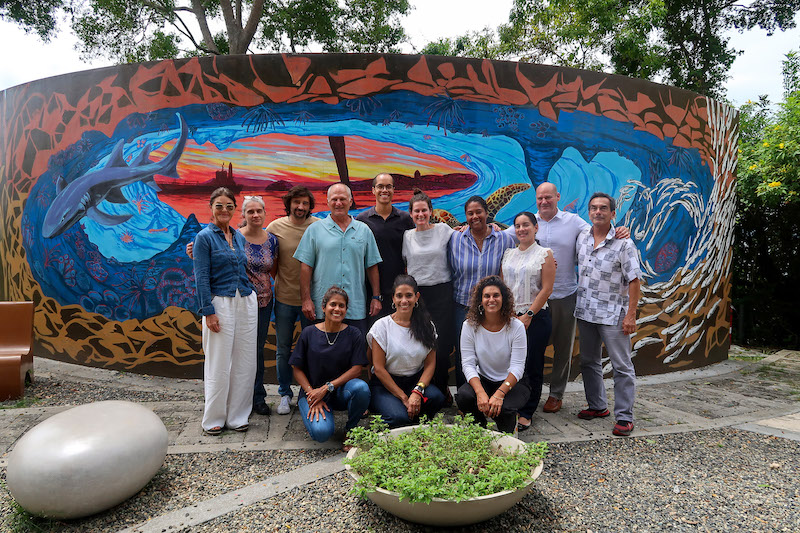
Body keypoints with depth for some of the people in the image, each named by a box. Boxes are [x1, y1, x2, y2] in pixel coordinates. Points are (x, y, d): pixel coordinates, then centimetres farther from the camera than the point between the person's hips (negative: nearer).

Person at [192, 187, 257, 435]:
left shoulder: (239, 236, 13)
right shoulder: (205, 237, -5)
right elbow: (201, 277, -9)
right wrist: (208, 312, -14)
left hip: (246, 302, 6)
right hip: (220, 303, -6)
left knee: (244, 361, 7)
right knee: (219, 363, 1)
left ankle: (237, 416, 20)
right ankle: (214, 419, 16)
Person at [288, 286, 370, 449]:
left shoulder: (354, 335, -2)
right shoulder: (309, 333, -2)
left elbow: (357, 369, -8)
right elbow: (297, 370, 1)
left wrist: (327, 388, -17)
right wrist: (312, 395, -13)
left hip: (341, 392, 1)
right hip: (312, 391, 0)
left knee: (361, 387, -34)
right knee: (321, 432, -27)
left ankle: (350, 429, -5)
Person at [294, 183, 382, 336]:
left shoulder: (364, 230, 10)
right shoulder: (314, 230, 4)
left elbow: (372, 266, 12)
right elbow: (306, 266, 1)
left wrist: (376, 297, 7)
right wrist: (306, 299, -6)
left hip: (356, 308, 2)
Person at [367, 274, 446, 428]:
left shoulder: (426, 326, 3)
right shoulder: (382, 326, -6)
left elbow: (430, 364, 1)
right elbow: (379, 369, -9)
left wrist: (417, 391, -17)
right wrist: (404, 398, -15)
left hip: (416, 380, 3)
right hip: (385, 384, -3)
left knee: (437, 398, -27)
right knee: (399, 417, -31)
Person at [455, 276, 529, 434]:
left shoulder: (516, 327, -13)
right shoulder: (470, 326, -8)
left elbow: (517, 367, -16)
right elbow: (468, 363, -11)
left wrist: (499, 394, -31)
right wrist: (480, 392, -29)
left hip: (512, 382, -1)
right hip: (482, 380, 2)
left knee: (503, 408, -32)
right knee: (463, 396, -30)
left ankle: (507, 433, 8)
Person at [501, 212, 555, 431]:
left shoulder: (545, 254, -1)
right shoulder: (508, 254, 12)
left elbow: (546, 289, -7)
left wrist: (528, 315, -12)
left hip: (535, 317, -4)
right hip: (510, 316, 4)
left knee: (532, 366, 1)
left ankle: (526, 413, 12)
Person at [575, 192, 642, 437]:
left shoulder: (623, 243, -10)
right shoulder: (582, 238, 6)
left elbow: (634, 281, -11)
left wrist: (631, 315, -15)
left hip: (613, 314, -6)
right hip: (585, 312, 6)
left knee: (622, 366, 0)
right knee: (589, 362, 15)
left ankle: (624, 417, 8)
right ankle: (597, 405, 31)